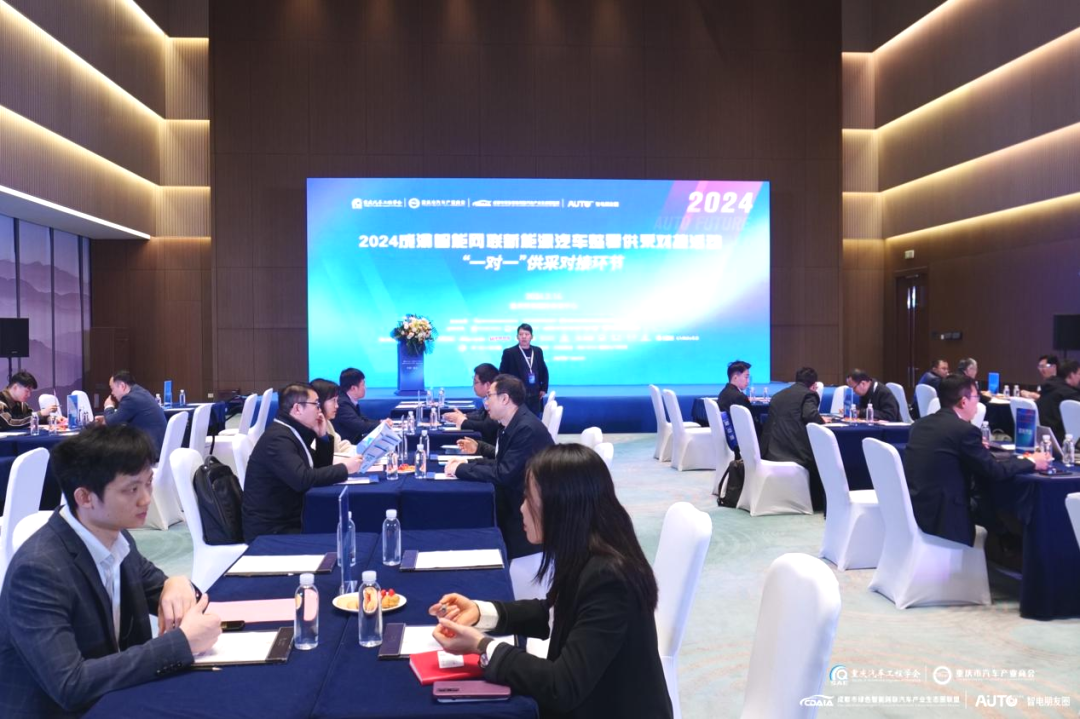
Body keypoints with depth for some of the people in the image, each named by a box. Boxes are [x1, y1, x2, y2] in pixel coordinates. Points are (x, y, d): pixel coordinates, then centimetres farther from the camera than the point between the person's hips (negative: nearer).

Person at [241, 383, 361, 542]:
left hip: (290, 521, 9)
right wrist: (344, 468, -21)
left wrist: (323, 436, 1)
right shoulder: (277, 438, -20)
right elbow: (302, 479, -31)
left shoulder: (293, 432, 9)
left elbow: (320, 468, 15)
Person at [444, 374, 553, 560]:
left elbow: (504, 474, -30)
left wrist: (461, 469, -22)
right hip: (514, 498, 10)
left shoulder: (527, 429, -26)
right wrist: (479, 448, 12)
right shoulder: (513, 424, 5)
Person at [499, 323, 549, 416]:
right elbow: (502, 374, -2)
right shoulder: (509, 352, -4)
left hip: (535, 397, 4)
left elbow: (543, 370, 21)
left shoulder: (538, 351, 9)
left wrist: (544, 388, 13)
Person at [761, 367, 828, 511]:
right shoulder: (808, 394, 1)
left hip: (772, 451, 8)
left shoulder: (778, 395, 23)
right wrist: (822, 420, 5)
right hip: (793, 451, -8)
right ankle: (817, 501, 23)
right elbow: (810, 415, -16)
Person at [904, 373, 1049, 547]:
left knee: (988, 501, 21)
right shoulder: (965, 429, -14)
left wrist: (977, 448, 31)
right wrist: (1031, 462, 9)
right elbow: (995, 472, -7)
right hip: (940, 517, -7)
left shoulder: (921, 423, 8)